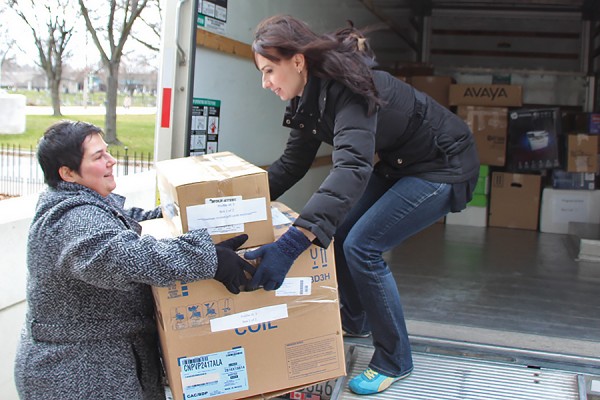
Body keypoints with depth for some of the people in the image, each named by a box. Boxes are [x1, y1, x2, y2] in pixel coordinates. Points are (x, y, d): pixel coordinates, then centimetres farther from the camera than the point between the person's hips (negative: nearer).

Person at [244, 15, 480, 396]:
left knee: (362, 246, -15)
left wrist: (292, 243, -58)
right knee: (339, 231, 7)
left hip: (445, 167, -9)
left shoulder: (347, 88, -32)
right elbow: (292, 163, 5)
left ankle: (394, 361, 3)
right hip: (399, 164, 9)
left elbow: (353, 168, -48)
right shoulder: (311, 95, -4)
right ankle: (354, 322, 31)